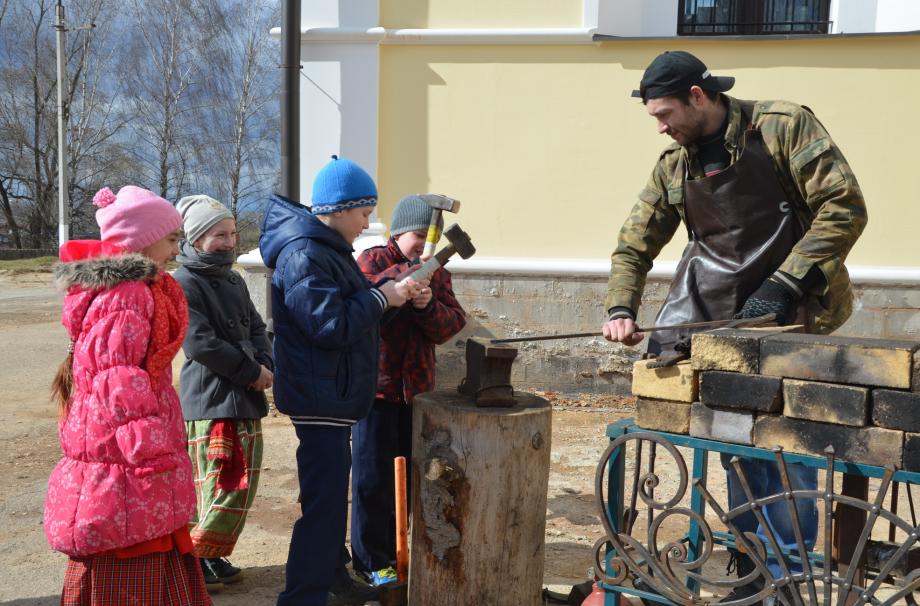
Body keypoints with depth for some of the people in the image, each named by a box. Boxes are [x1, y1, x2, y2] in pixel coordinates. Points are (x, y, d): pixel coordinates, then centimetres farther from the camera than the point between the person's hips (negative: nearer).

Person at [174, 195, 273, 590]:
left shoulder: (234, 282, 15)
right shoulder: (185, 284, -11)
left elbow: (256, 328, 17)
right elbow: (200, 343, -18)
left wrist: (266, 366, -3)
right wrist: (252, 372, -14)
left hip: (247, 399, 9)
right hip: (209, 403, -9)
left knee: (243, 486, 12)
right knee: (220, 488, -8)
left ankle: (214, 556, 25)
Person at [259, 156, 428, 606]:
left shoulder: (327, 248, 13)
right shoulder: (304, 256, -20)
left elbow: (350, 305, 17)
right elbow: (330, 327, -25)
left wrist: (395, 292, 3)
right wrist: (382, 296, -16)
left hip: (332, 394, 11)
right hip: (319, 396, -11)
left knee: (332, 489, 22)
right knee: (324, 501, -8)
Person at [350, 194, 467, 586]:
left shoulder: (435, 271, 8)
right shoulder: (372, 262, -5)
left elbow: (451, 323, -3)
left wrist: (429, 305, -22)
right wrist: (403, 278, -32)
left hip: (417, 387, 5)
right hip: (375, 385, -5)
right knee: (373, 477, 1)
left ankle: (394, 548, 30)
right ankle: (371, 560, 14)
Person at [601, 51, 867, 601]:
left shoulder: (785, 126, -7)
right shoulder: (673, 165, 8)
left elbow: (844, 207, -12)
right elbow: (634, 245, 12)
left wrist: (782, 287, -18)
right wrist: (621, 309, -5)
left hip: (791, 318, -5)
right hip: (721, 327, 5)